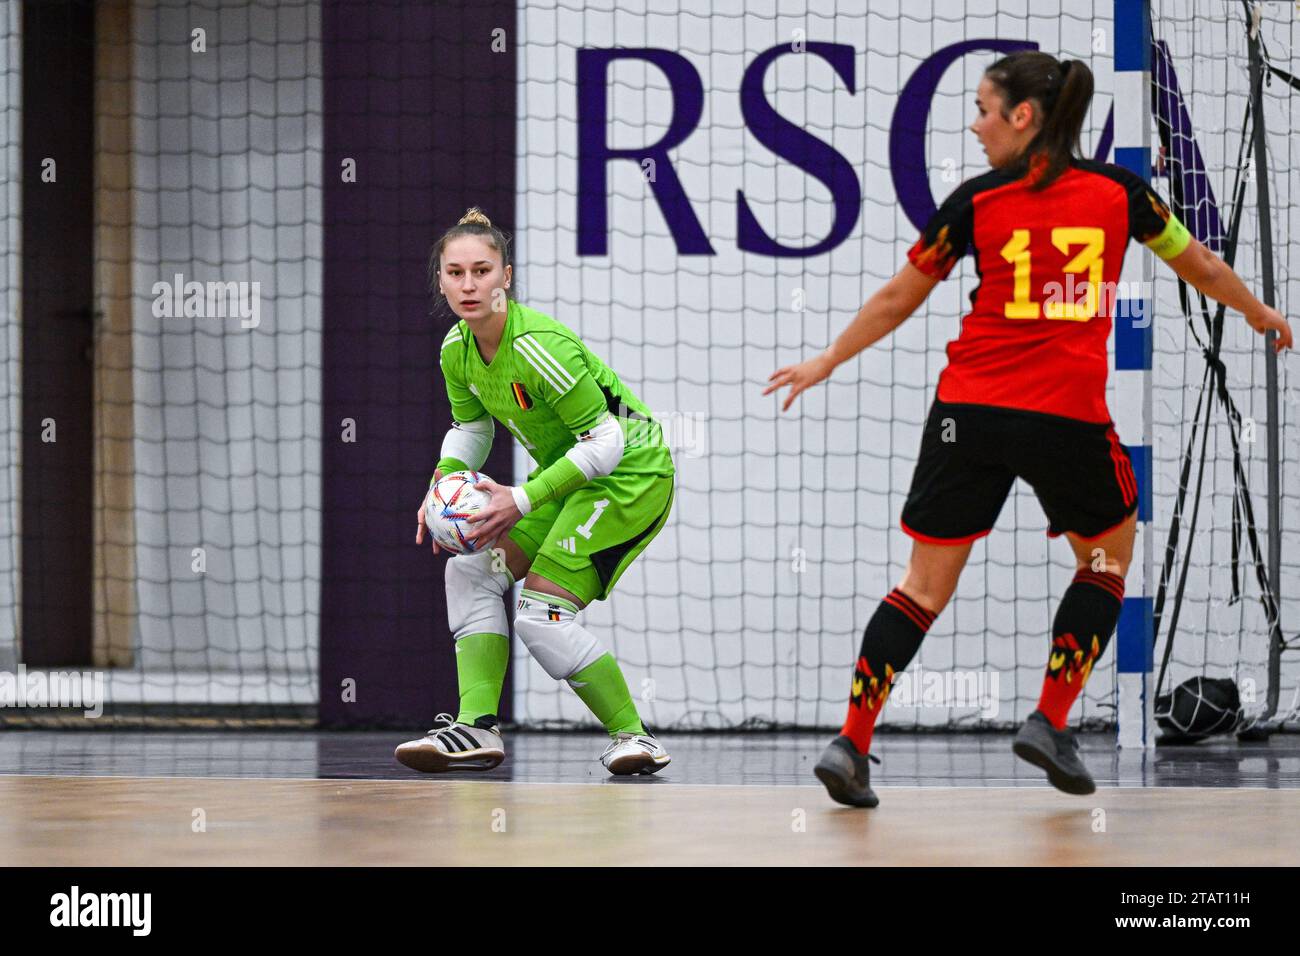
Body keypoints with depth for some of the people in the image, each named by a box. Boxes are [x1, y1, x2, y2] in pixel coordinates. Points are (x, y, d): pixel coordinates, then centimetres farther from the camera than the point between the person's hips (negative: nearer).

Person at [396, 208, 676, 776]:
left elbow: (605, 441, -25)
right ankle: (476, 729, -4)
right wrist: (443, 484, -6)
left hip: (629, 473, -9)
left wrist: (523, 500, -26)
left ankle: (633, 737, -5)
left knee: (540, 615, -17)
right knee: (471, 569, 0)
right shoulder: (457, 348, -3)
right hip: (567, 475, 9)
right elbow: (470, 427, 14)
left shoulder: (536, 345, -29)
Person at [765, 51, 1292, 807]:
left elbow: (896, 301, 8)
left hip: (970, 411, 1)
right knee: (1108, 555, 23)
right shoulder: (1118, 191, 3)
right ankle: (1050, 723, 12)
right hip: (1069, 417, -1)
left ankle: (851, 744, -1)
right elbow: (1203, 269, 18)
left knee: (926, 587, 9)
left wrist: (826, 363, 23)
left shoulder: (976, 202, 0)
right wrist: (1259, 313, 37)